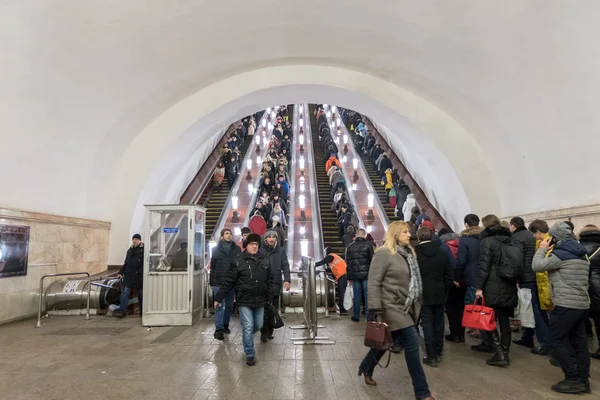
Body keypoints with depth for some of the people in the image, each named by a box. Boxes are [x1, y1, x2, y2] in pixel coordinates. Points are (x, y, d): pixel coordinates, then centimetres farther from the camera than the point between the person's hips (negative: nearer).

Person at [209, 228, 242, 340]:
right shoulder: (216, 249, 3)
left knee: (229, 305, 13)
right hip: (219, 282, -2)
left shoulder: (237, 249, 4)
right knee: (219, 305, -3)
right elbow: (212, 266, 5)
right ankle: (219, 329, -1)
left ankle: (225, 325, 29)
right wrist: (211, 281, 3)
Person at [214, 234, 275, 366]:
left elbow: (270, 280, 10)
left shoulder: (264, 261, 3)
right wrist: (219, 298, -7)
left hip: (260, 300, 5)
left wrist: (270, 295, -1)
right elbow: (229, 282, -7)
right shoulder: (238, 261, -9)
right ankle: (249, 355, 16)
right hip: (245, 301, -4)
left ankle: (246, 338, 48)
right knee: (248, 328, 0)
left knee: (258, 326, 17)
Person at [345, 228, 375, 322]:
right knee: (368, 295, 5)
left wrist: (349, 277, 12)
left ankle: (356, 316, 13)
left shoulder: (349, 247, 6)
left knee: (356, 295, 9)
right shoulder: (368, 245, -2)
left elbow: (347, 263, 7)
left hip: (355, 275, 2)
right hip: (366, 275, -2)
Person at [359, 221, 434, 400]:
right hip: (392, 307, -8)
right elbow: (374, 282, -16)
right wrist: (376, 309, -19)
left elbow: (414, 280, 18)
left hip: (406, 307, 8)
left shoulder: (408, 253, 12)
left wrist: (416, 305, 16)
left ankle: (366, 368, 40)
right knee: (412, 342, -6)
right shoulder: (383, 253, -14)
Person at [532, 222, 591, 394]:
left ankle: (573, 379, 0)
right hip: (583, 304, 9)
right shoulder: (581, 254, 15)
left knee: (555, 341, -3)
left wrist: (542, 250, 1)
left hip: (566, 305, -9)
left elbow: (537, 266, -13)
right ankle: (583, 381, 17)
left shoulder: (561, 253, -14)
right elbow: (586, 281, 25)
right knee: (579, 342, 12)